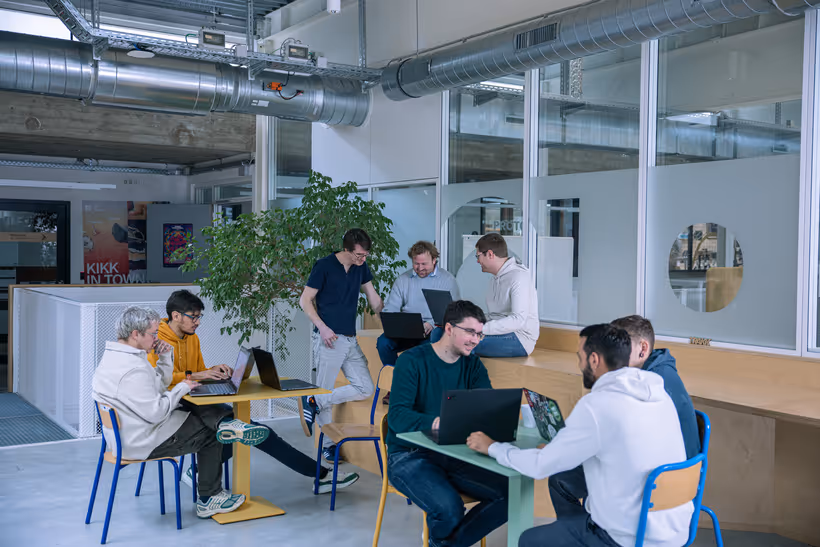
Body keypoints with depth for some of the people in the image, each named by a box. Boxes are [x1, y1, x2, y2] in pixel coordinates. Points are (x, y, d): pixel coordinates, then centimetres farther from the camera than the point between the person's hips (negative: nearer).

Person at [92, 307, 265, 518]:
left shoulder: (114, 356, 8)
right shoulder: (132, 369, -29)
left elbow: (160, 384, 16)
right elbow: (155, 412, -29)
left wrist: (165, 357, 0)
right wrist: (182, 388, -15)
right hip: (142, 443, -10)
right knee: (209, 436, 5)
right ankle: (209, 499, 16)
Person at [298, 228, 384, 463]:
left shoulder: (361, 267, 10)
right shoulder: (324, 266, -8)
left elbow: (373, 298, 18)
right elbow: (305, 300, -6)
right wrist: (322, 327, -16)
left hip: (351, 340, 7)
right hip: (330, 339, -7)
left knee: (365, 388, -1)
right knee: (325, 390, -1)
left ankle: (314, 403, 5)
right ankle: (328, 444, 11)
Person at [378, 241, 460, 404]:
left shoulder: (447, 279, 4)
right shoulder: (403, 280, 14)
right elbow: (389, 309, 9)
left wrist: (432, 324, -23)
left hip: (434, 331, -3)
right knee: (383, 342, -24)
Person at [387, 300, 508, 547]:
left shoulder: (473, 365, 6)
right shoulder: (412, 361, -12)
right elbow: (397, 416, -22)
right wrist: (435, 422, -40)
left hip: (454, 454, 5)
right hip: (409, 455, -5)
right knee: (449, 508, -32)